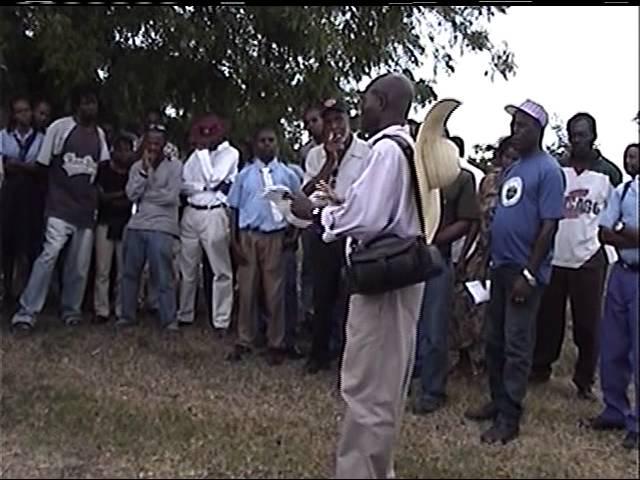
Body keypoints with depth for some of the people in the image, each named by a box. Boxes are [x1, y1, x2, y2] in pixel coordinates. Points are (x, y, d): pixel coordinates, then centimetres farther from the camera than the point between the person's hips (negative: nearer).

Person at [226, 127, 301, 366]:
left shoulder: (287, 175, 7)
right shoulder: (244, 175, 8)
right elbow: (234, 209, 6)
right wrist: (234, 241, -1)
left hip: (275, 237, -1)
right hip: (248, 236, 1)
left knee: (275, 292, 3)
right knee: (246, 290, 4)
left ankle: (276, 344, 13)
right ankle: (244, 342, 14)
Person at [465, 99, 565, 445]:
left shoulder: (548, 170, -10)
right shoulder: (511, 169, 15)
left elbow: (549, 226, -16)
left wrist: (529, 274, -19)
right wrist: (487, 259, 12)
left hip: (524, 272, -8)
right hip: (501, 267, 8)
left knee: (516, 346, -1)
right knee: (495, 341, 14)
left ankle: (509, 418, 7)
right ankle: (497, 401, 27)